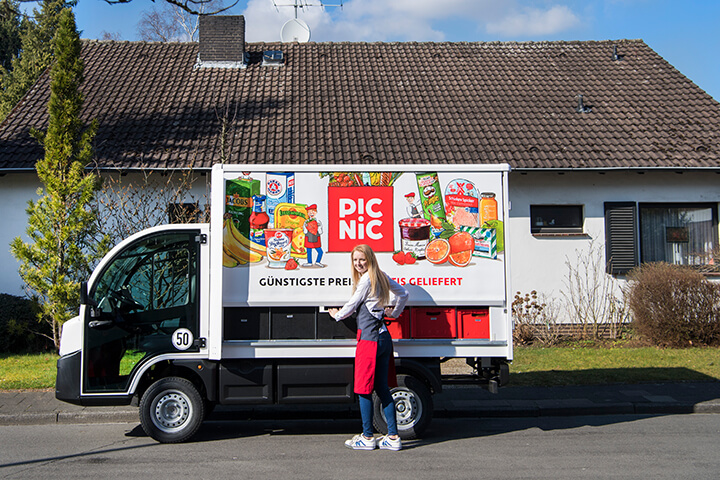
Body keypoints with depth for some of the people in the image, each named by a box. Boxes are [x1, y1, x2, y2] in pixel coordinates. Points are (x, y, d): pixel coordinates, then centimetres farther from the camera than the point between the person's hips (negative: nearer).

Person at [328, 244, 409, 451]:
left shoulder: (366, 280, -9)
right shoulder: (382, 277, 15)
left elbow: (352, 305, -1)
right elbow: (403, 293, 29)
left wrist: (337, 315, 18)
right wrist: (395, 313, 34)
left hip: (369, 339, -9)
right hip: (384, 338, 9)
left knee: (364, 388, -1)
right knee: (382, 388, 9)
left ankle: (367, 437, 5)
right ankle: (393, 437, 9)